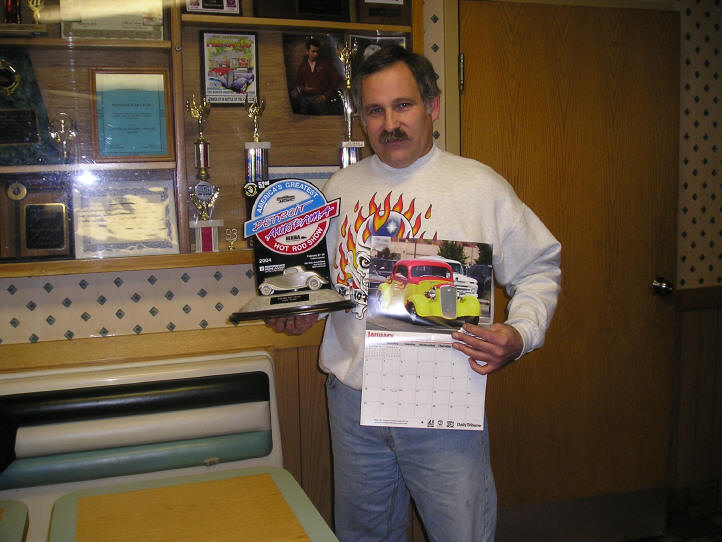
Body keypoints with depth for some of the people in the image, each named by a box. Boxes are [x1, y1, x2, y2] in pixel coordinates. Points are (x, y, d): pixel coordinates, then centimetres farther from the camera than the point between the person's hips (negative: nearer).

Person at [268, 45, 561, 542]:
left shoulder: (482, 186, -4)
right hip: (352, 396, 4)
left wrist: (520, 336, -15)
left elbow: (540, 268, 2)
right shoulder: (339, 188, 8)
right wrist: (301, 311, -1)